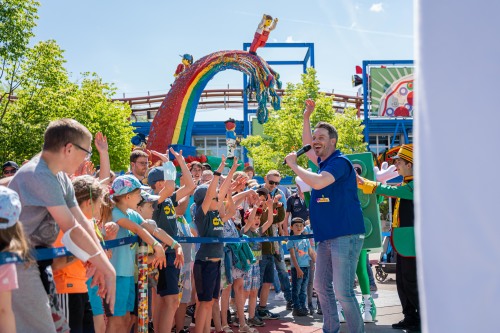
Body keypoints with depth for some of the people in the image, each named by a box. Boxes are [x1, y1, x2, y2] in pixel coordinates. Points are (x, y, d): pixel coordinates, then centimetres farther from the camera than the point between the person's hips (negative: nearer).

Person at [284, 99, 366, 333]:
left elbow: (318, 182, -28)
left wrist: (293, 165, -15)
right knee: (322, 286, 14)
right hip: (326, 236, 10)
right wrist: (306, 118, 22)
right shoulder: (324, 162, 15)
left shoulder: (340, 162, -13)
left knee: (343, 291, -13)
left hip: (345, 235, -10)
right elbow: (307, 146, 33)